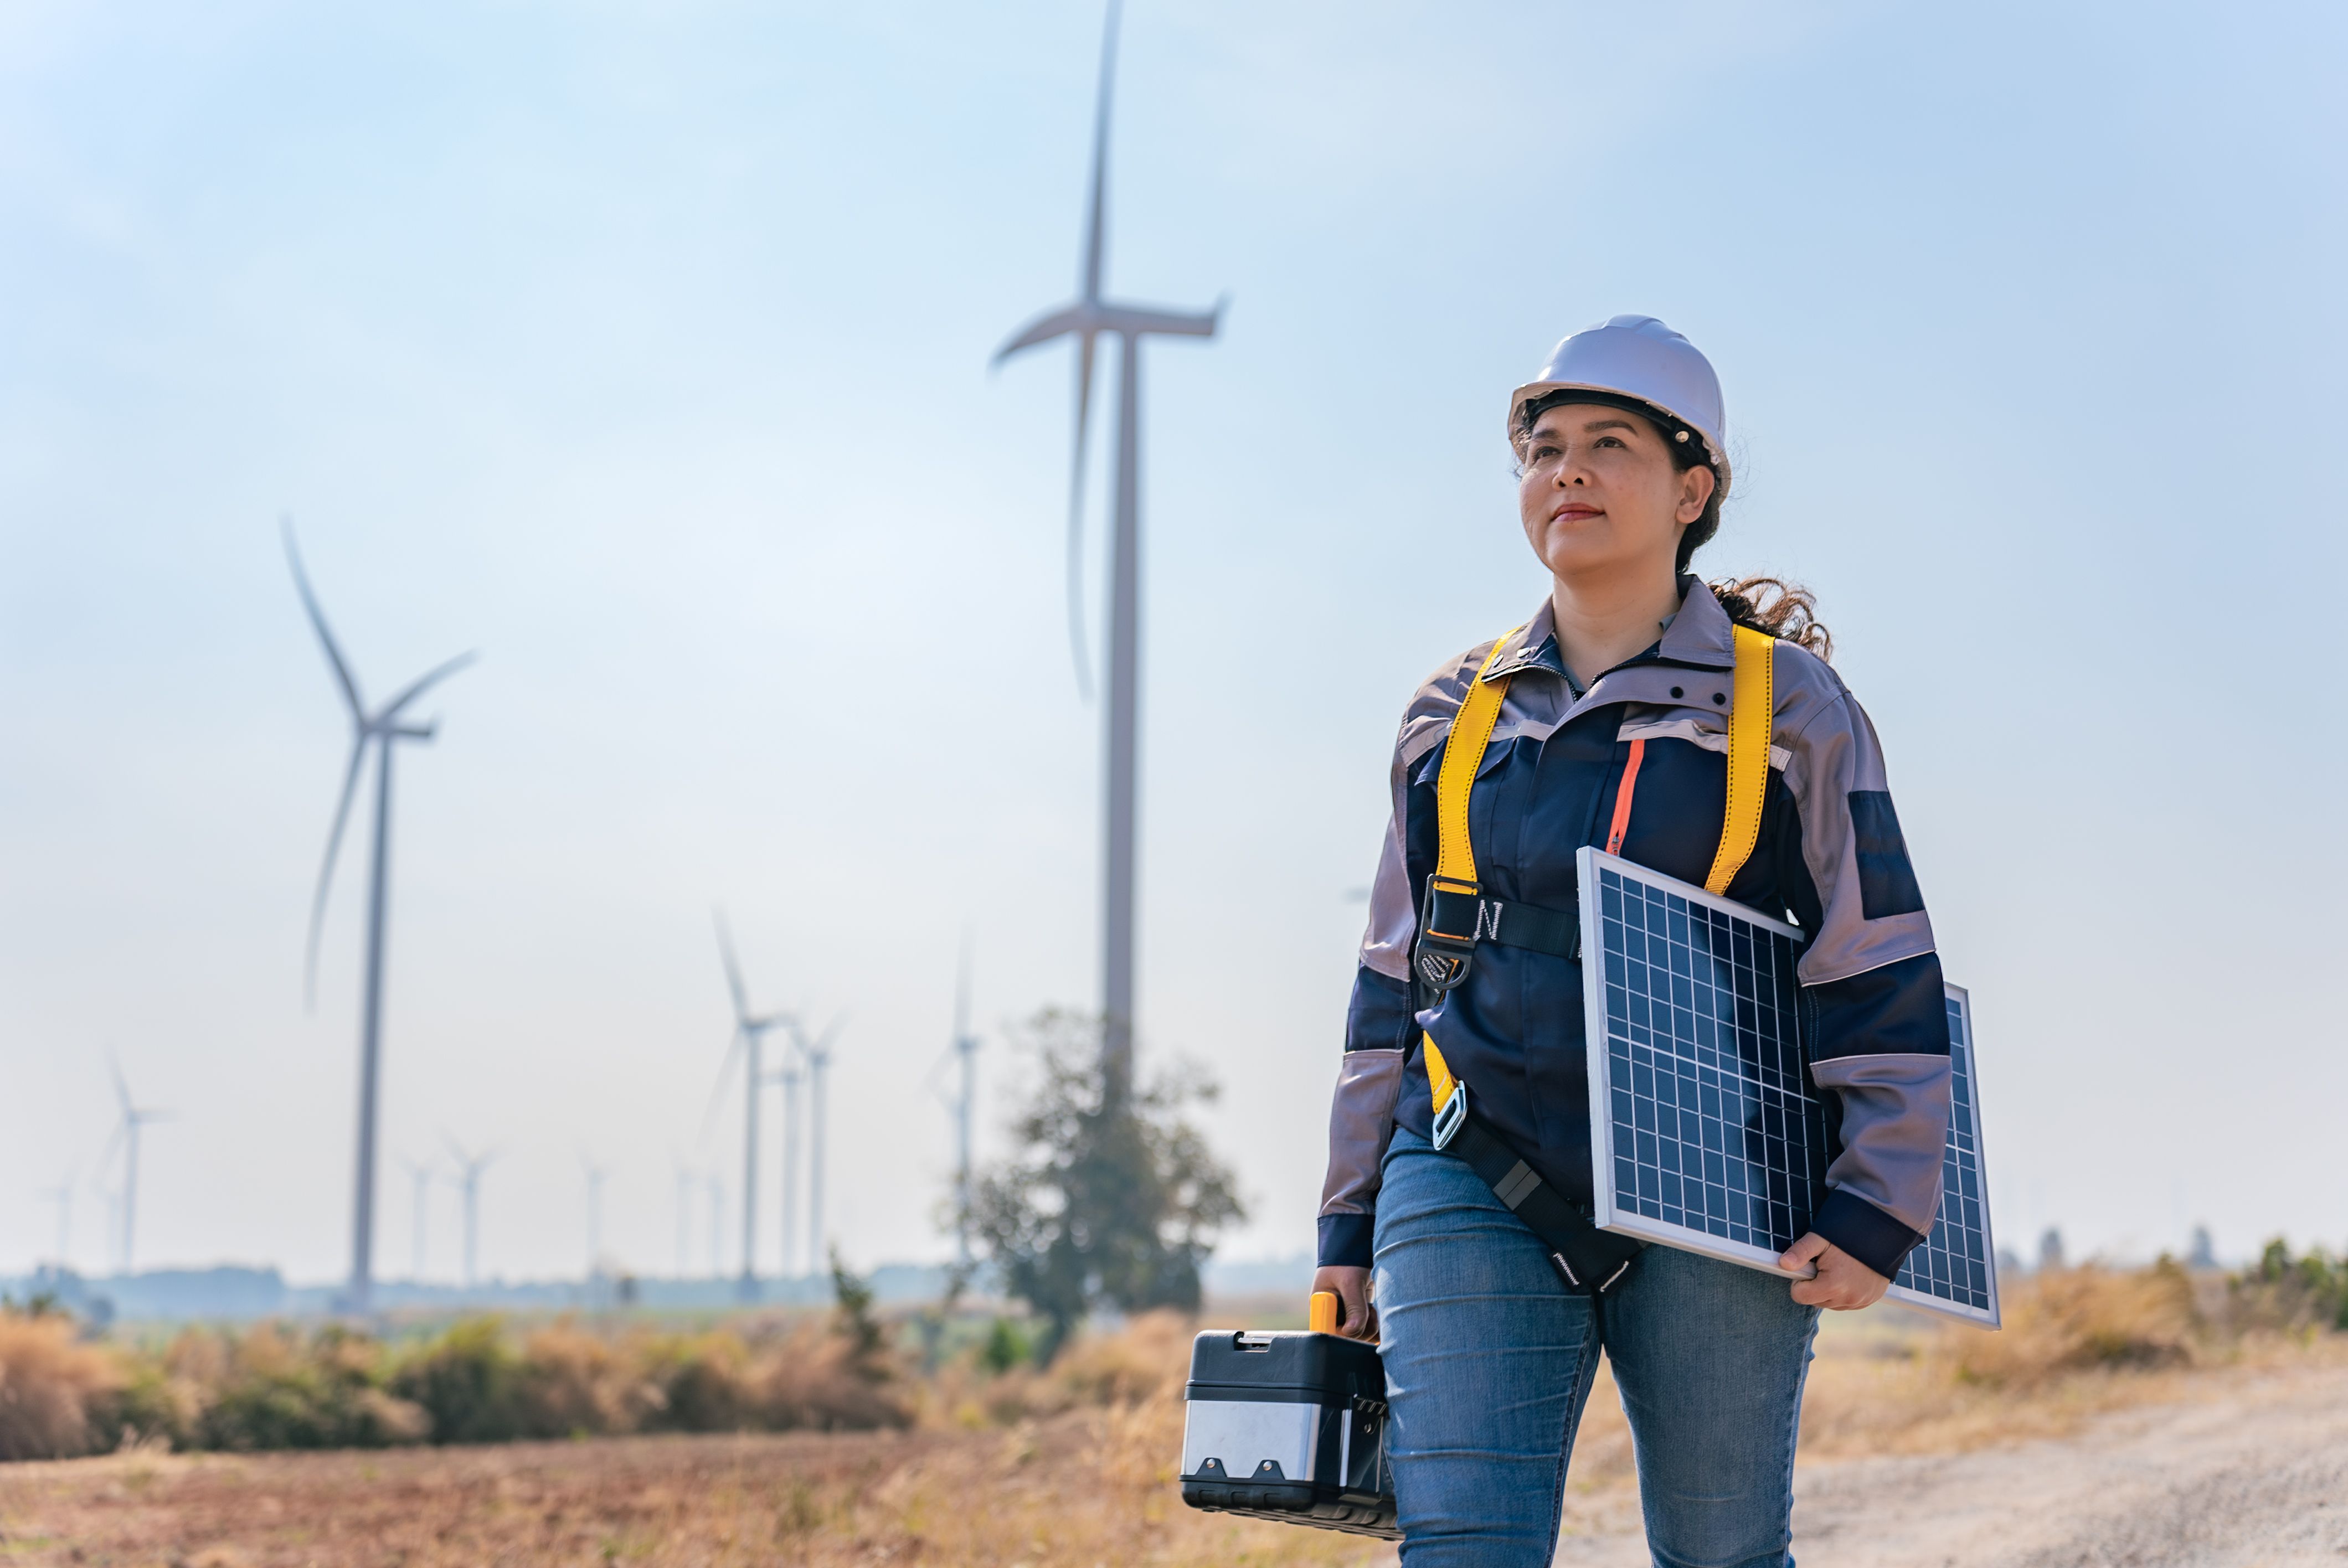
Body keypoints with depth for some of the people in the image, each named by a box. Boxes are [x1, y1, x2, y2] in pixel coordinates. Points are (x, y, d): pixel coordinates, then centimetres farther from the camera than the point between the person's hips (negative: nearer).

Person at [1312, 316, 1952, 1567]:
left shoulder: (1785, 703, 4)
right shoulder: (1456, 716, 13)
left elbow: (1881, 969, 1)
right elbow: (1392, 982, 17)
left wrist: (1877, 1206, -7)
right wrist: (1352, 1222, 15)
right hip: (1473, 1190, 2)